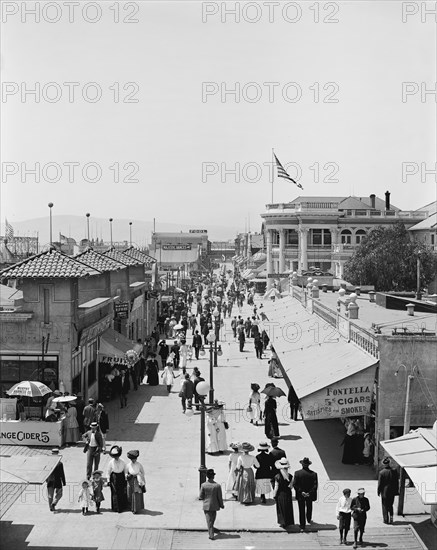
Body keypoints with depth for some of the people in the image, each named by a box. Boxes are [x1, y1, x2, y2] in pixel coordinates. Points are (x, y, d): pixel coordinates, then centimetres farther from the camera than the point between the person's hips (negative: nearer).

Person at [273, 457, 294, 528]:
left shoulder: (277, 476, -21)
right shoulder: (290, 476, -13)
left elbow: (276, 488, -14)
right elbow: (291, 486, -5)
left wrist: (274, 495, -1)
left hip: (280, 495, -2)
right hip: (288, 494, 2)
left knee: (281, 509, 13)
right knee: (288, 508, 18)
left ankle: (283, 523, 19)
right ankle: (288, 522, 28)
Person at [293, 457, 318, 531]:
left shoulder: (297, 473, -17)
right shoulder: (313, 474, -16)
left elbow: (295, 484, -17)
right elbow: (315, 486, -17)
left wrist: (301, 492, -13)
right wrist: (309, 493, -14)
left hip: (300, 495, -1)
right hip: (309, 496, 1)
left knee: (301, 510, 12)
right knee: (309, 508, 28)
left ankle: (302, 526, 16)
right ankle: (309, 520, 49)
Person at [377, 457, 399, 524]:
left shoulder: (381, 472, -17)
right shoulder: (394, 471, -9)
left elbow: (380, 483, -11)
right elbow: (397, 482, -1)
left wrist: (378, 491, 2)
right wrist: (396, 490, 9)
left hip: (384, 492, -3)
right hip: (392, 491, 3)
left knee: (385, 506, 11)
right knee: (390, 505, 20)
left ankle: (386, 520, 13)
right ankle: (391, 518, 12)